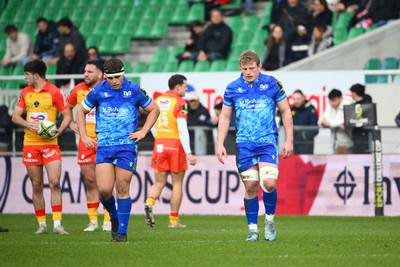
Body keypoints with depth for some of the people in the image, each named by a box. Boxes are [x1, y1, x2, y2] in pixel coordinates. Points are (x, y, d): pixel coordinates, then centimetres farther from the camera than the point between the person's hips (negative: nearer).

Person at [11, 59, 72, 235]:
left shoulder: (54, 92, -5)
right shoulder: (25, 92, 10)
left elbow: (67, 115, -1)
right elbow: (15, 116, 10)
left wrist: (59, 131, -18)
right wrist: (27, 124, -10)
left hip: (50, 143, -4)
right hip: (30, 143, 4)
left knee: (55, 182, -13)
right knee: (36, 186, 5)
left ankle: (57, 224, -11)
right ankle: (42, 225, 11)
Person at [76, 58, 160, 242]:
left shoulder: (134, 91, -2)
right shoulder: (98, 91, 1)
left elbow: (154, 110, 12)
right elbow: (81, 111, 16)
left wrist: (143, 132, 3)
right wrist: (84, 136, 8)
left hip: (127, 146, -1)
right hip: (103, 146, 1)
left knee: (122, 189, -3)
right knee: (104, 189, -9)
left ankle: (122, 232, 5)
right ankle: (114, 217, 20)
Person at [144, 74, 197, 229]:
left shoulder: (158, 100, 11)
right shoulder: (180, 103, -9)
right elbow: (182, 129, -17)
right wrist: (188, 153, -18)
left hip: (159, 143, 5)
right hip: (176, 144, -5)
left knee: (159, 182, 10)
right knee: (177, 183, 5)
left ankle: (149, 203, -19)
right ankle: (174, 220, 6)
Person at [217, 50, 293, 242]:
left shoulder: (272, 84, -1)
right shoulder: (232, 88, 3)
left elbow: (286, 112, 6)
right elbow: (225, 117, 11)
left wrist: (289, 140, 1)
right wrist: (220, 144, 3)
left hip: (267, 142, -2)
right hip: (244, 145, 2)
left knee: (269, 183, -17)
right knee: (250, 187, 0)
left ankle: (269, 220, 7)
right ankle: (252, 229, 12)